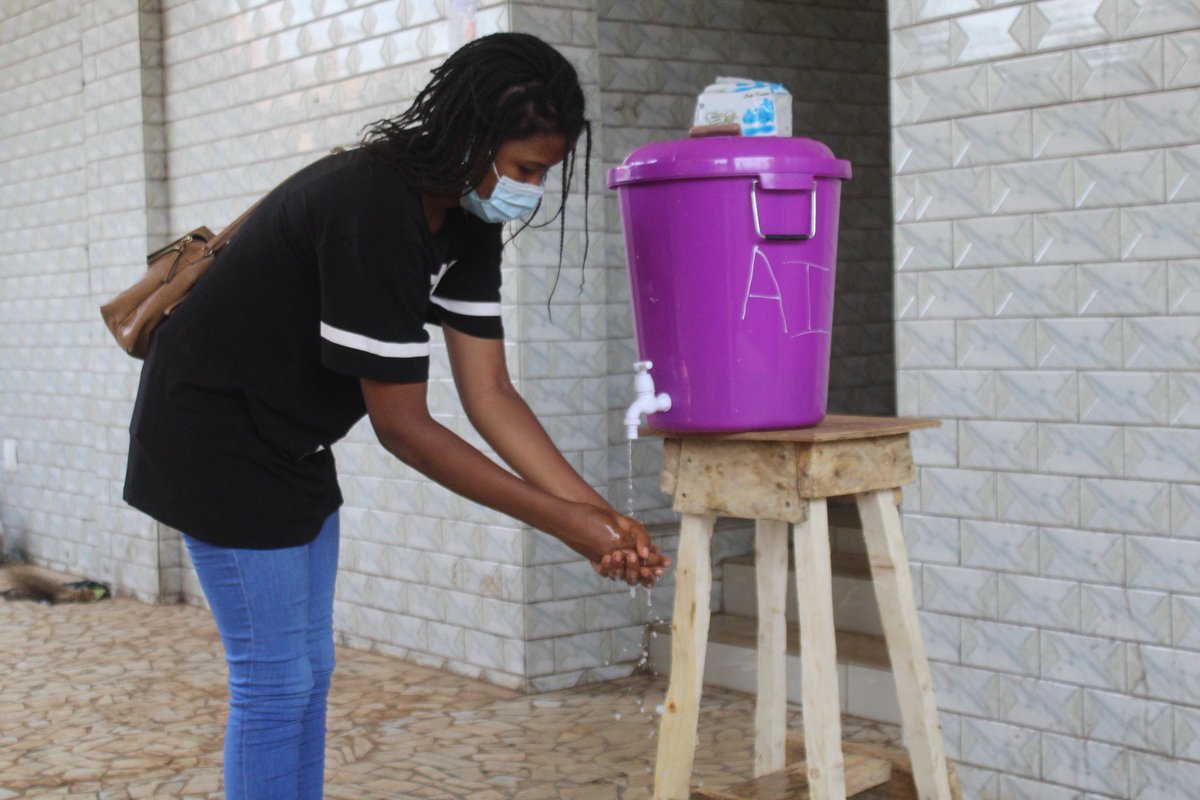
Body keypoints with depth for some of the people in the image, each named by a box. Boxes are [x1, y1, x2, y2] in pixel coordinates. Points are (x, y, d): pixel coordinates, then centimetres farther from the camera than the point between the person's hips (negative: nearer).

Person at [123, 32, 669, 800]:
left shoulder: (467, 218, -2)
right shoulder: (371, 209, -30)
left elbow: (489, 392, -3)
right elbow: (402, 425, -27)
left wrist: (596, 511, -11)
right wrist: (559, 520, -24)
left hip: (290, 442, 10)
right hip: (214, 430, -9)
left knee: (308, 670, 13)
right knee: (275, 678, -7)